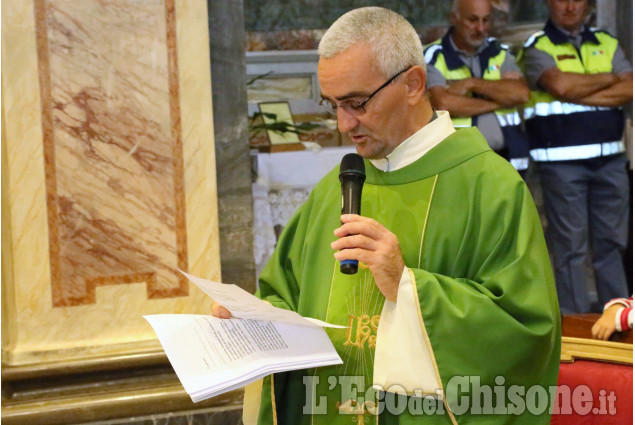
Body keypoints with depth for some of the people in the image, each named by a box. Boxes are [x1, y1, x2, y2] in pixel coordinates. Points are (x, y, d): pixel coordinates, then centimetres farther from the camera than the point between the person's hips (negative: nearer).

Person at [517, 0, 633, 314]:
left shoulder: (606, 44, 14)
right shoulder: (536, 47, 1)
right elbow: (559, 84, -20)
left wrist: (577, 94, -11)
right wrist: (607, 79, -4)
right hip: (562, 161, -4)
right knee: (570, 244, -2)